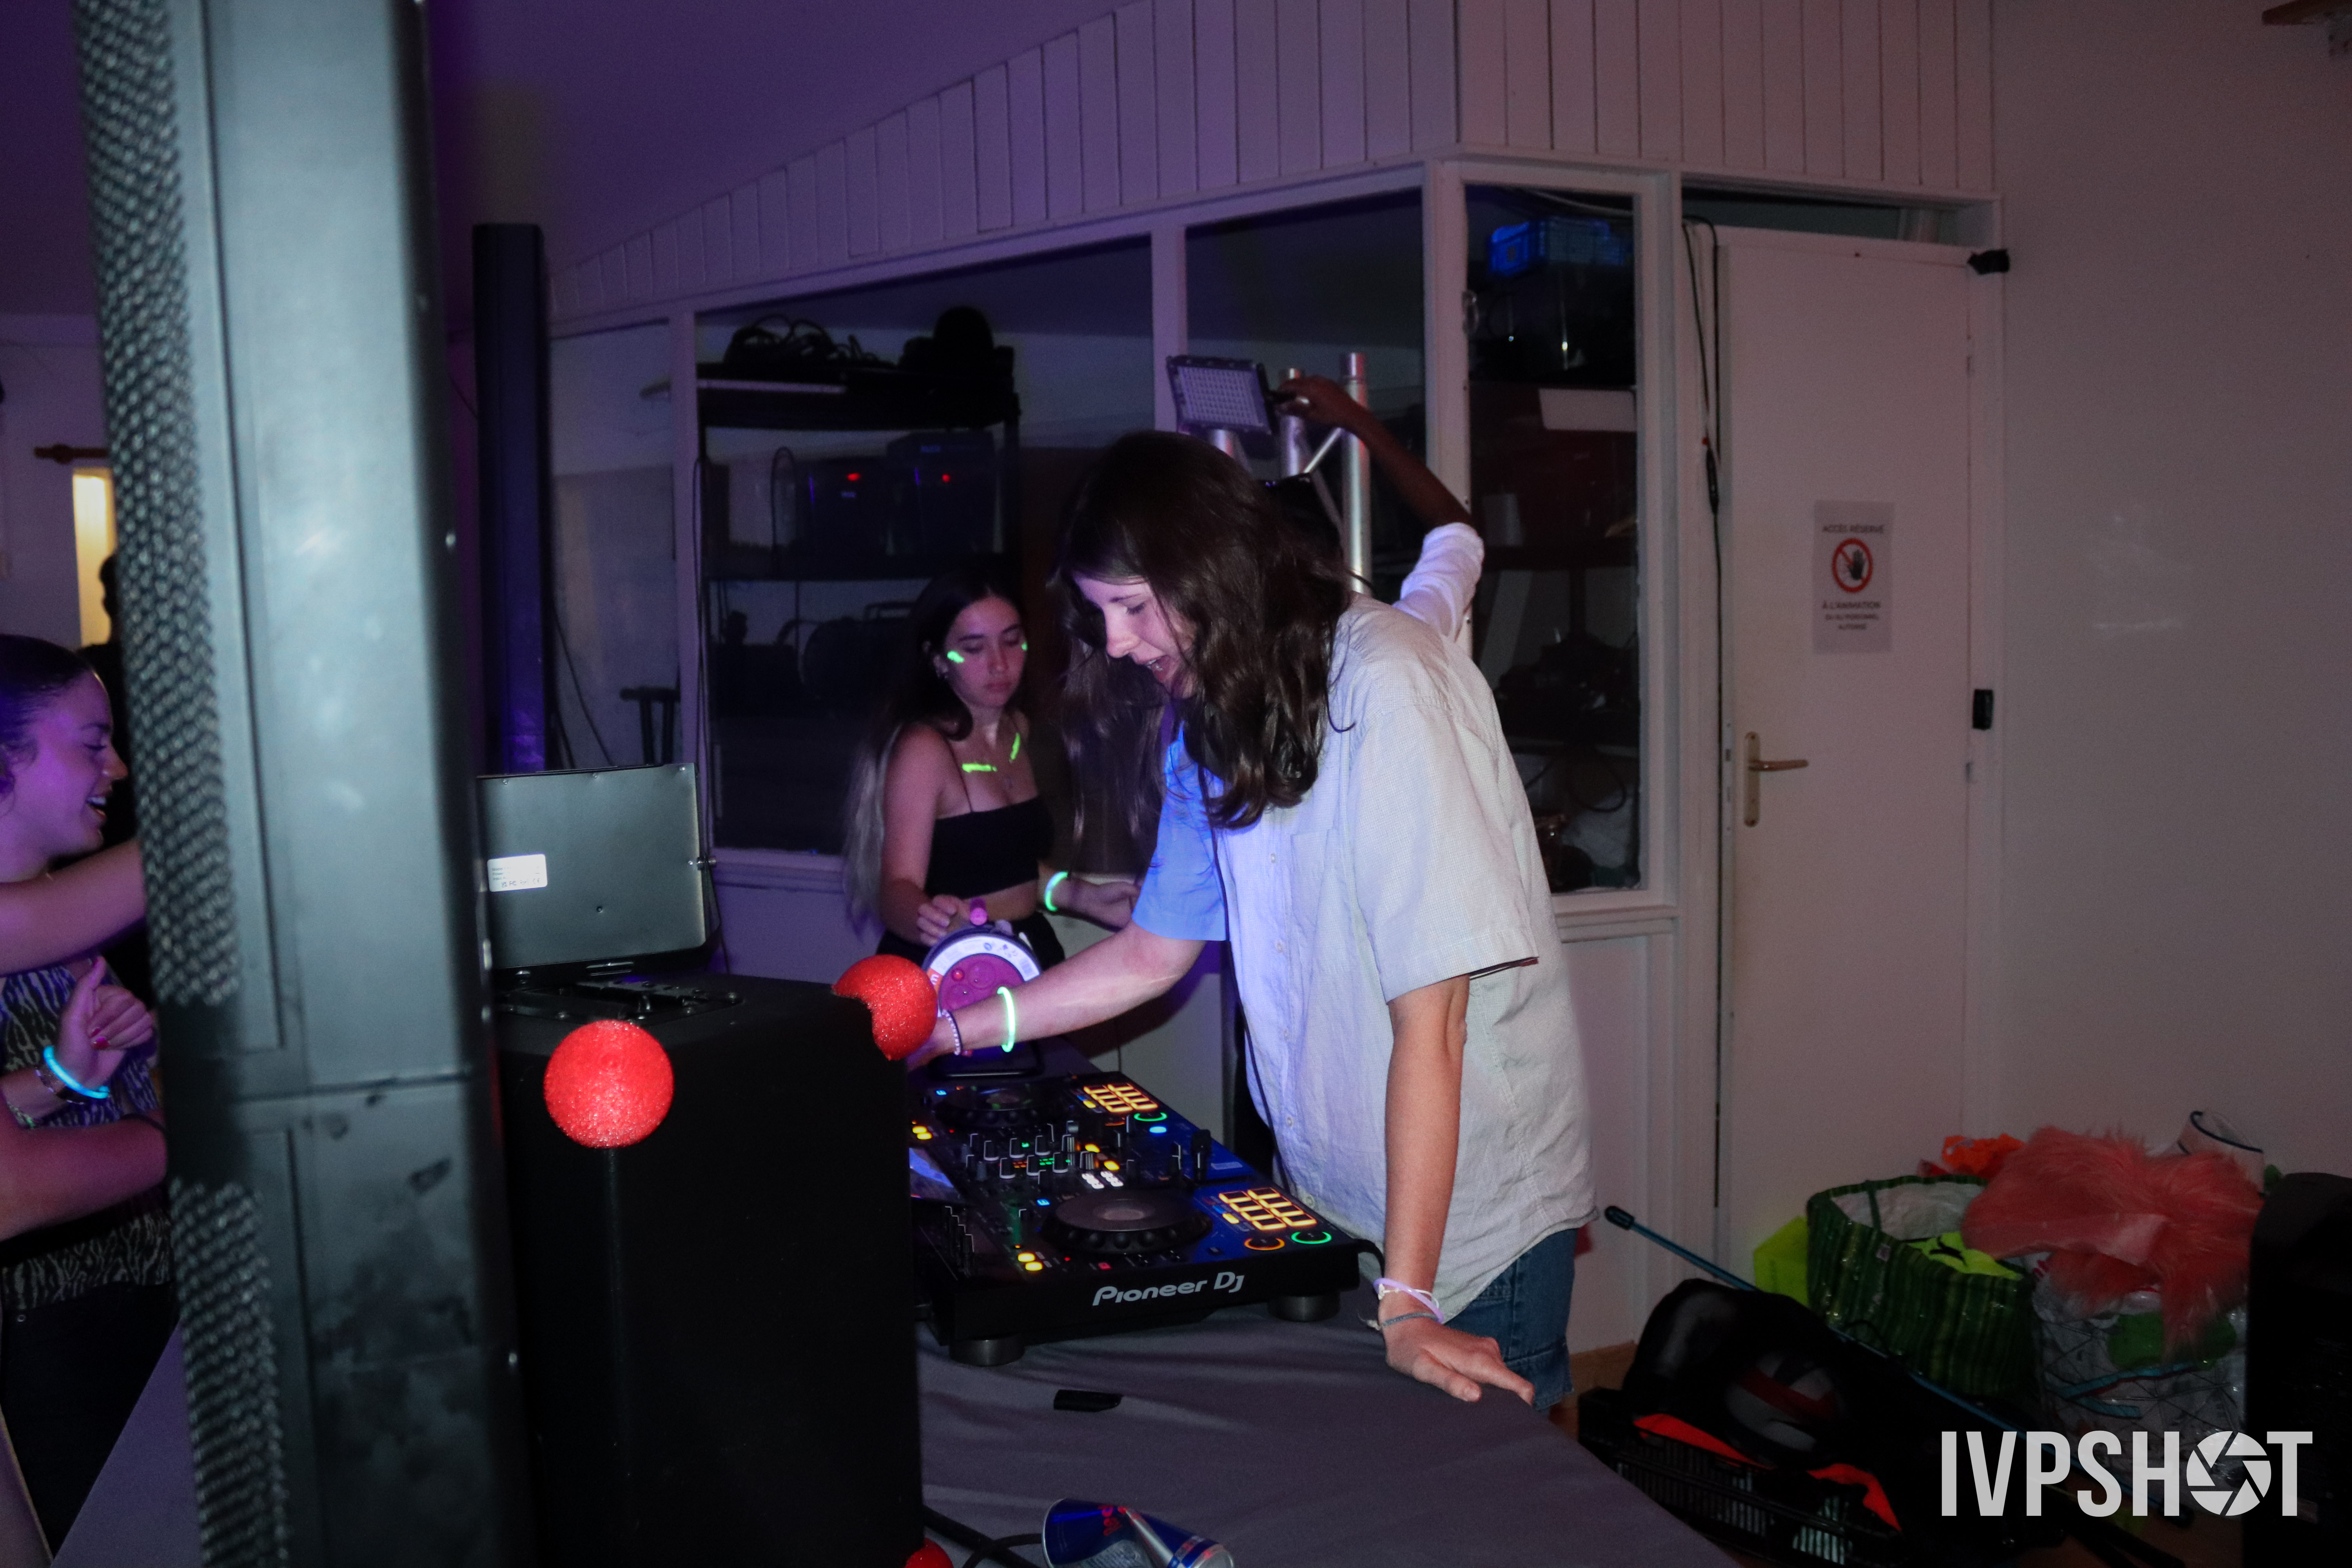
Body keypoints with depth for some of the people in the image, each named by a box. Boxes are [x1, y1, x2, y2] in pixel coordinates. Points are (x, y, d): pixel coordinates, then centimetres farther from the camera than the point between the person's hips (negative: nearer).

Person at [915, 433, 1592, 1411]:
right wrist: (951, 1030, 5)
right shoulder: (1214, 725, 3)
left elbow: (1429, 1018, -25)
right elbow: (1155, 952, 12)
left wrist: (1405, 1302, -24)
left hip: (1473, 1216, -7)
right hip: (1329, 1201, 7)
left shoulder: (1387, 690, -23)